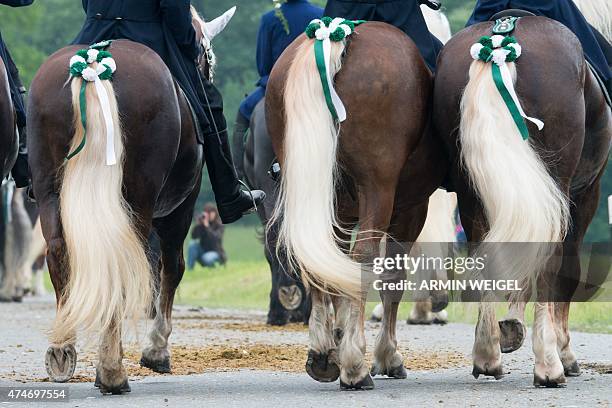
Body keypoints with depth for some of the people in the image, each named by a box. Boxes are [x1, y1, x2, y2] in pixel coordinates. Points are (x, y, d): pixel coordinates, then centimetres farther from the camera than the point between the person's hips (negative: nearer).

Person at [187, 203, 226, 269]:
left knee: (207, 258, -37)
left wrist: (207, 226, -31)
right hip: (203, 251, 4)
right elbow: (194, 236, -15)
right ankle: (189, 269, -19)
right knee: (192, 244, -25)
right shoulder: (201, 223, -2)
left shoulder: (219, 226, -10)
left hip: (215, 253, -4)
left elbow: (215, 239, -26)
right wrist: (199, 224, -27)